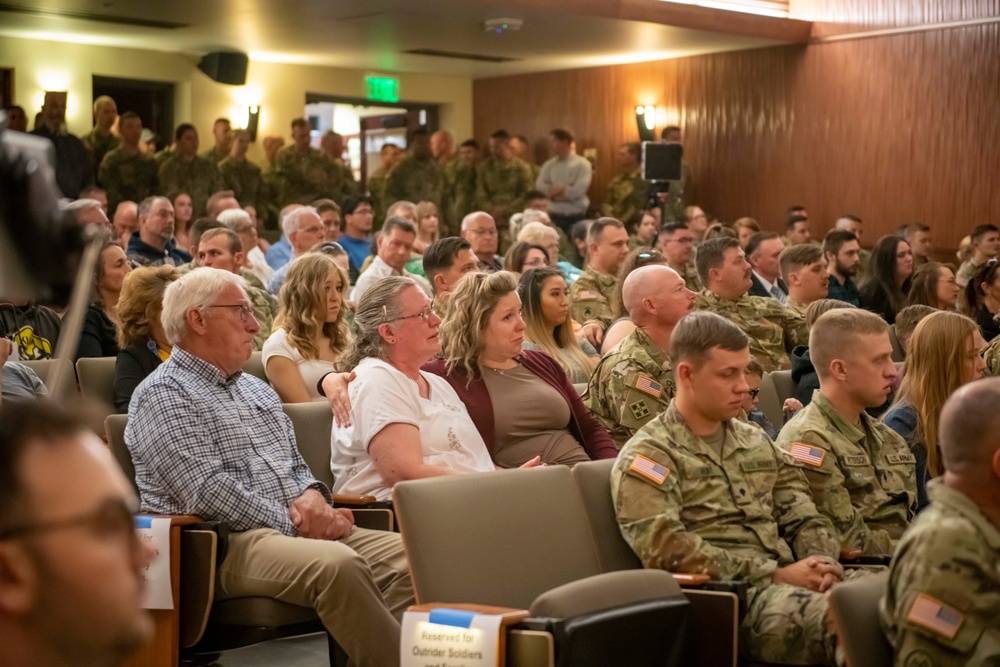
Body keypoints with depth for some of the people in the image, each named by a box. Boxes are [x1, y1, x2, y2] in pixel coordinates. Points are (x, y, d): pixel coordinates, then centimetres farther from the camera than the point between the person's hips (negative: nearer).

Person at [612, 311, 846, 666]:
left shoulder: (756, 442, 22)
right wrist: (776, 575, -15)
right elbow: (668, 550, -13)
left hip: (789, 585, 7)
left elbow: (804, 517, 19)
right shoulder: (647, 457, 0)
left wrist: (822, 563, -5)